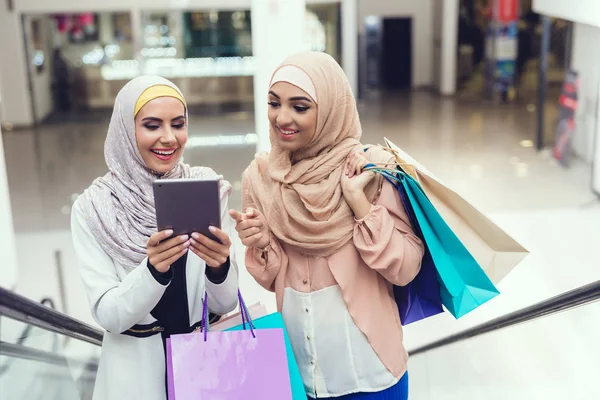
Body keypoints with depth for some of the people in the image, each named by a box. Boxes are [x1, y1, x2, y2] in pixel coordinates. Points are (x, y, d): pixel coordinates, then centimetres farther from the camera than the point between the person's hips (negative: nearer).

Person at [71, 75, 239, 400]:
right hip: (137, 367, -1)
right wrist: (153, 269, -30)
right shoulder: (93, 207, -12)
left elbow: (225, 303, -7)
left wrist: (219, 266, -27)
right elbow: (108, 315, -14)